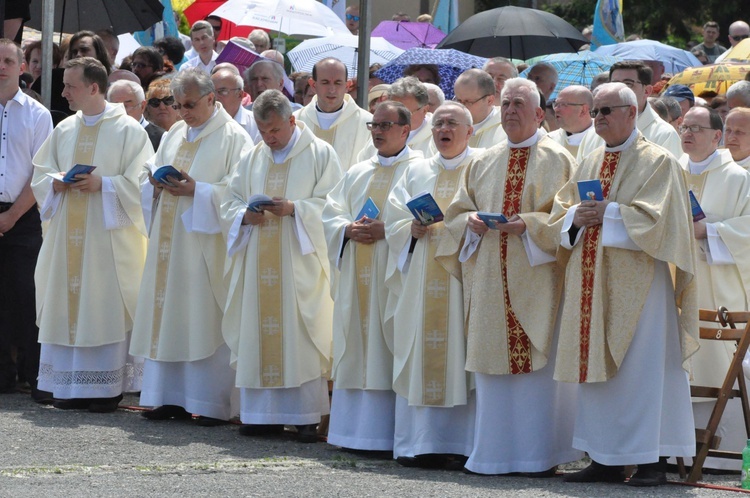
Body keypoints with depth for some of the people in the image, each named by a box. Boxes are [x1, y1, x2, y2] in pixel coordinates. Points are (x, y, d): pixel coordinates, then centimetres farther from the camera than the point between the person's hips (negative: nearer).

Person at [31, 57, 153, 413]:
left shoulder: (128, 130, -3)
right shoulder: (64, 130, 13)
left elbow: (140, 180, -7)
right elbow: (40, 173, 16)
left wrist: (103, 184, -18)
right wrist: (55, 183, -6)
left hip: (108, 234, -5)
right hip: (67, 233, 5)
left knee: (105, 306, -6)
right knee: (68, 303, 3)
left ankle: (108, 387, -2)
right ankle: (72, 385, 8)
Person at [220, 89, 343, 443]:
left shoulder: (320, 154, 1)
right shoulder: (251, 159, 16)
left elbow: (332, 204, -5)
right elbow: (230, 203, 14)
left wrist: (294, 209, -19)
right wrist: (245, 216, -8)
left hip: (300, 264, -5)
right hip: (258, 264, 5)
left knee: (300, 335, -7)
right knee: (258, 332, 2)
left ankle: (307, 416, -4)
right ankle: (264, 413, 7)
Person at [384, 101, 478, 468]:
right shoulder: (416, 173, 19)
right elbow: (393, 218, 15)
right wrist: (412, 229, -5)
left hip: (463, 275, -4)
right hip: (422, 281, 4)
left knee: (458, 355, -8)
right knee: (420, 356, 0)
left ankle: (458, 444, -8)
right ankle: (418, 442, 3)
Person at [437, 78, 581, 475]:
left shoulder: (556, 161, 3)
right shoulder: (482, 164, 17)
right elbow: (456, 213, 17)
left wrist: (529, 225, -19)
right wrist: (470, 222, -5)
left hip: (536, 276, -4)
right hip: (490, 276, 4)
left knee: (538, 364, -6)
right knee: (492, 364, 3)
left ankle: (538, 454, -2)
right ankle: (492, 453, 7)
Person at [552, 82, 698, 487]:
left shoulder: (658, 162, -2)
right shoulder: (590, 164, 18)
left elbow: (656, 219, -13)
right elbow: (560, 211, 17)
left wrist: (607, 214, -14)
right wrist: (577, 216, -5)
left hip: (635, 281, -7)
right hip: (591, 282, 7)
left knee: (641, 369, -7)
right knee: (595, 365, 5)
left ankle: (650, 462, -4)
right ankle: (604, 460, 9)